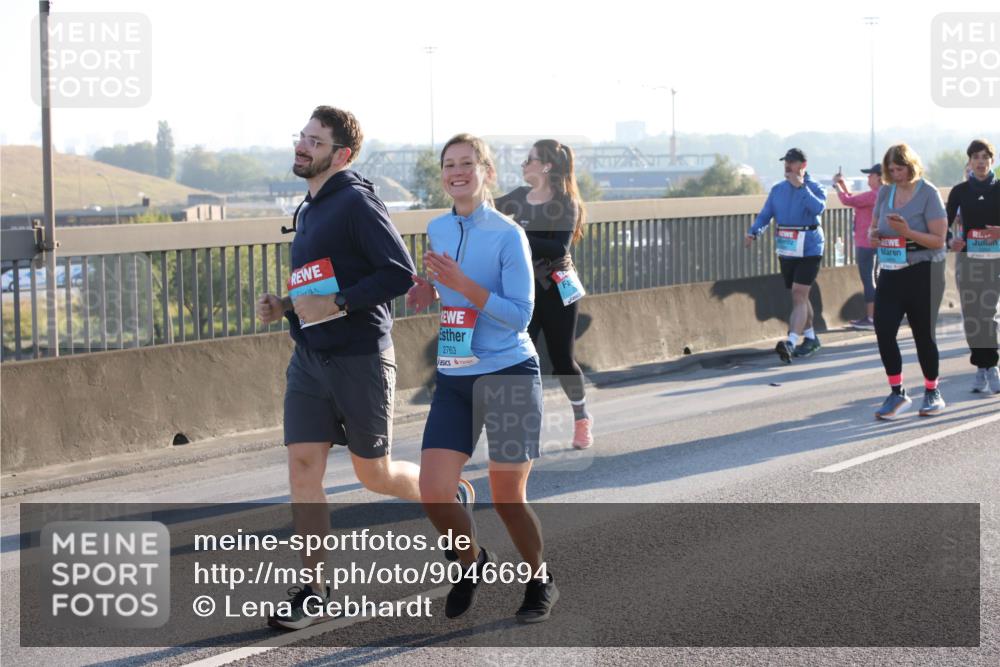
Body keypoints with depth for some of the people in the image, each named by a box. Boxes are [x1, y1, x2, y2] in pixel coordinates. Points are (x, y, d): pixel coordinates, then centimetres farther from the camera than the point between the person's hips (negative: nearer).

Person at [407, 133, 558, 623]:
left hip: (509, 376, -5)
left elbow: (519, 315, -15)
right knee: (433, 493, -5)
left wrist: (460, 283, -23)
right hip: (453, 380, 5)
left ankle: (540, 581, 29)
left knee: (507, 499, 3)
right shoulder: (437, 230, 7)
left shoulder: (507, 234, -11)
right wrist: (429, 294, 3)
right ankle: (472, 563, 24)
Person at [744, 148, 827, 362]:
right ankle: (810, 338, 29)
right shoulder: (778, 190, 12)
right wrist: (753, 232, -12)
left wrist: (801, 186, -21)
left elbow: (818, 208, -23)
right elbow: (765, 214, 6)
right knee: (799, 296, 15)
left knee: (799, 295, -17)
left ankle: (791, 342, -28)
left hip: (809, 250, -6)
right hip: (786, 250, 6)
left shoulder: (814, 188, -3)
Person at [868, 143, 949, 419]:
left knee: (923, 333, 5)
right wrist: (874, 235, -3)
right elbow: (875, 227, 21)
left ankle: (932, 392, 22)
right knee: (884, 330, -7)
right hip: (890, 272, 5)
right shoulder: (885, 192, 8)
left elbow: (938, 240, -12)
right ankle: (897, 393, 4)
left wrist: (907, 231, -25)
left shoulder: (928, 193, -9)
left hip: (922, 272, -5)